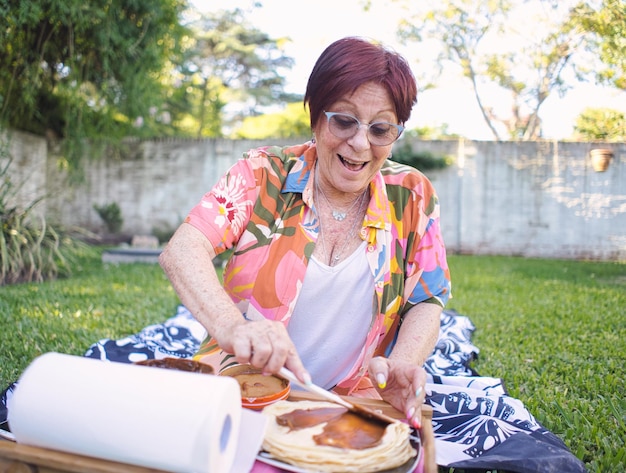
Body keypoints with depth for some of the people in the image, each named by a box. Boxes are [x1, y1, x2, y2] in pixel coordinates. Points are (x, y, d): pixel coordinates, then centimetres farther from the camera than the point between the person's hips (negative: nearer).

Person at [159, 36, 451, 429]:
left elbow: (426, 302, 2)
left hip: (349, 404, 2)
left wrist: (402, 364, -21)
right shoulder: (264, 175, -4)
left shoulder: (413, 197, 2)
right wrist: (230, 324, -37)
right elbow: (182, 250, -16)